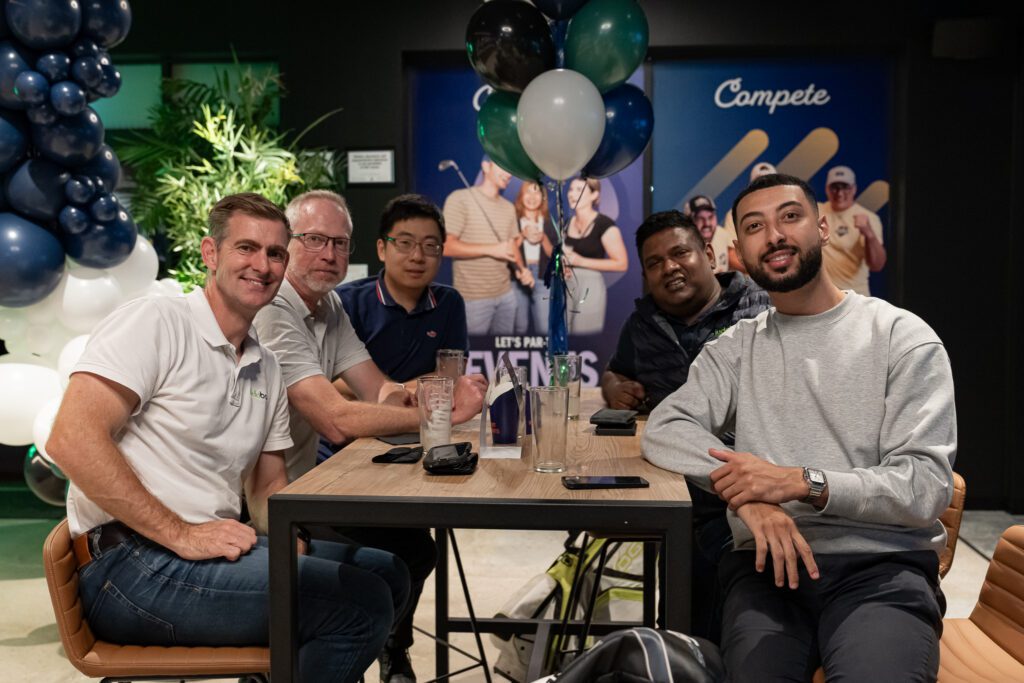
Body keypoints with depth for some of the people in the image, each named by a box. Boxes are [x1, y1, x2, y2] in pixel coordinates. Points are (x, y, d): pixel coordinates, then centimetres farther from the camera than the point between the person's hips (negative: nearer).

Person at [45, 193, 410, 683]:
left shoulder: (266, 369, 15)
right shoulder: (154, 321, -8)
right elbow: (71, 440, -19)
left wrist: (289, 549, -2)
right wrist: (181, 534, -21)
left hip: (215, 547, 8)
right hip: (133, 564, -8)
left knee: (386, 573, 6)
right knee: (363, 603, -20)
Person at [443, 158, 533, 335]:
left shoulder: (509, 207, 13)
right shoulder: (460, 199, -9)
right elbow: (446, 246, -16)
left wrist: (521, 269, -5)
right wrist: (491, 249, -19)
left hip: (506, 294, 6)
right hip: (473, 298, -6)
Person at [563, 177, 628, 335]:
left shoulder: (605, 225, -11)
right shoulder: (567, 223, 10)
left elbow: (622, 264, -14)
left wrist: (581, 261, -18)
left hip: (590, 287, -6)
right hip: (566, 286, 6)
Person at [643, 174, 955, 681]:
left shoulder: (902, 336, 2)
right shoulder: (735, 348, 13)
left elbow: (927, 487, -6)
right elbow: (664, 429, -2)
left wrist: (804, 482, -20)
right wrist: (745, 494, -19)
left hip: (883, 567, -2)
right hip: (768, 563, 2)